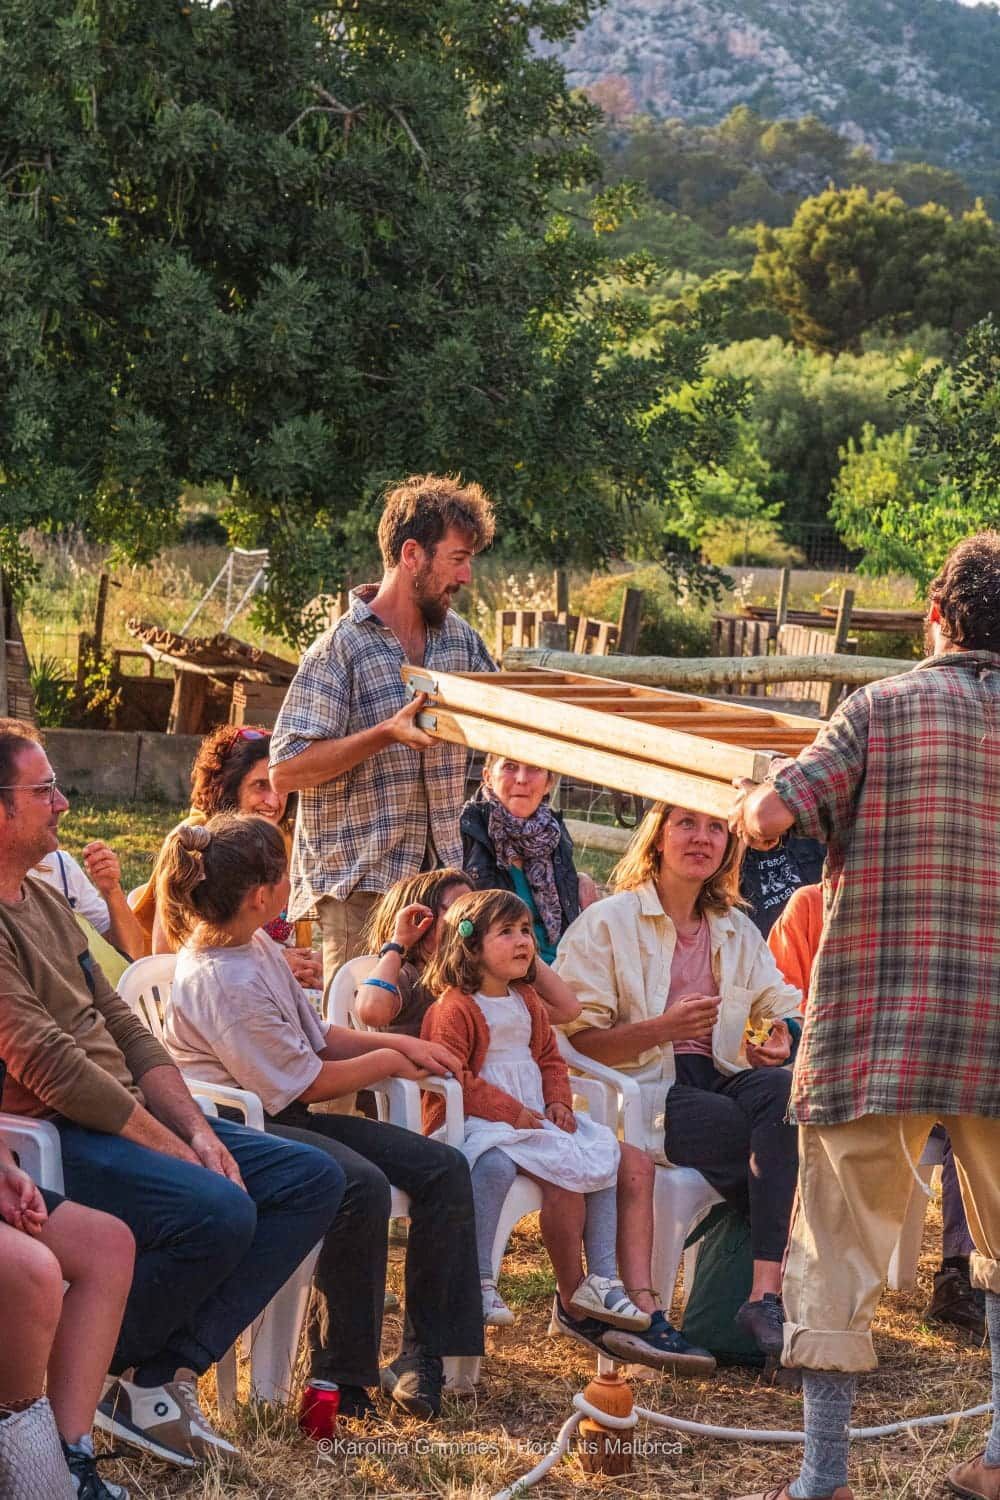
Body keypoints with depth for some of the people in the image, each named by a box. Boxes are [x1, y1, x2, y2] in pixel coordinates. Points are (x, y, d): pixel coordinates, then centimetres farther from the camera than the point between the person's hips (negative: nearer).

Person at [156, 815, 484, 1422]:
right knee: (361, 1186, -36)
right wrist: (387, 1061, 2)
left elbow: (317, 1035, 18)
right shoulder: (223, 981, -22)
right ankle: (343, 1375, -24)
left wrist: (399, 1043, 4)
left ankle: (426, 1354, -2)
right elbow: (306, 1081, -14)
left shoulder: (255, 944, 10)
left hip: (284, 1117, 10)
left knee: (443, 1168, -4)